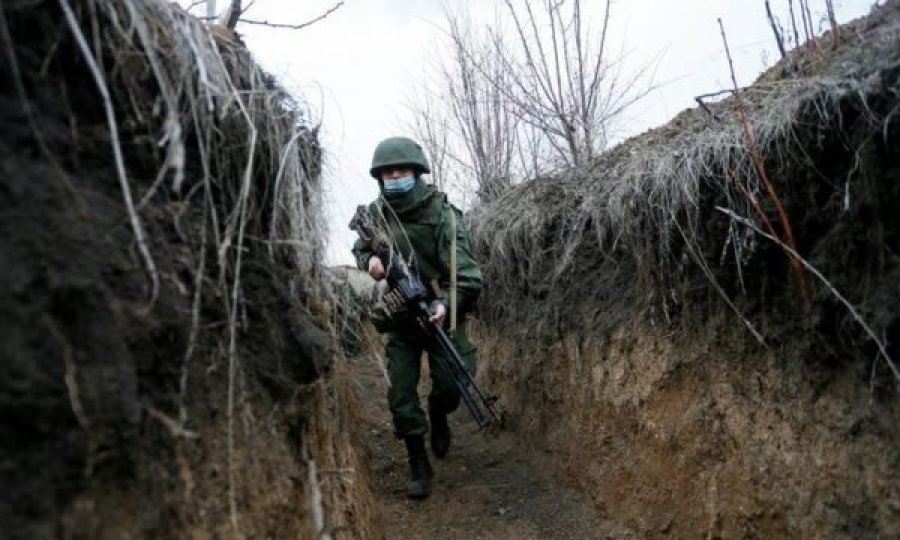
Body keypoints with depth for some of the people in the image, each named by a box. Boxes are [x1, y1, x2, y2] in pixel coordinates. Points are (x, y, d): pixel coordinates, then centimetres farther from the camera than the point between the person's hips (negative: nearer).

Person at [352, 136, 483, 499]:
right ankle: (419, 465, 19)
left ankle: (438, 417, 31)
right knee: (401, 395, 1)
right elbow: (360, 247, 14)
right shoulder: (376, 213, -4)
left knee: (451, 384, -6)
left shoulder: (442, 214, -19)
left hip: (440, 314, -3)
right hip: (399, 317, 3)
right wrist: (369, 259, -10)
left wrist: (446, 304, -41)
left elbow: (467, 275, -24)